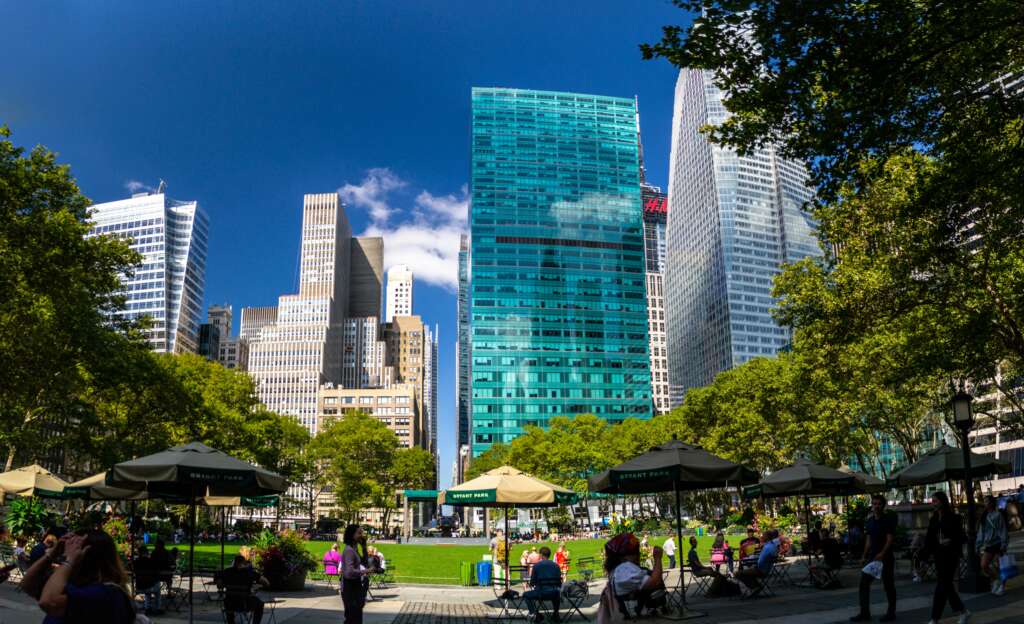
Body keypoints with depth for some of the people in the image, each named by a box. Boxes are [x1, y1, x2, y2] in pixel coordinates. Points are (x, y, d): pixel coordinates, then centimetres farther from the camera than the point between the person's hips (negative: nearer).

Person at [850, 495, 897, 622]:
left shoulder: (889, 519, -8)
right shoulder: (869, 521, 11)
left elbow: (890, 539, -15)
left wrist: (882, 553, -26)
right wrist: (865, 556, 10)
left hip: (886, 556, -6)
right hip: (872, 556, 6)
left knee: (888, 584, 4)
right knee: (864, 583, 3)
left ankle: (891, 612, 16)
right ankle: (865, 612, 8)